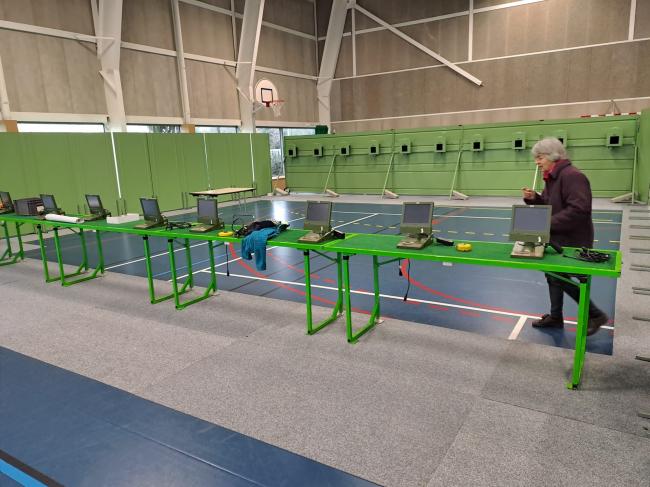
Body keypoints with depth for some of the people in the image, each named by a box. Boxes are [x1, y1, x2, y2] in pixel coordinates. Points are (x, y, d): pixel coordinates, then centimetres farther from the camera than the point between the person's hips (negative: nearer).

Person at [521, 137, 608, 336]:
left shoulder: (572, 176, -21)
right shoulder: (552, 177, 10)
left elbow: (578, 210, -31)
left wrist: (548, 223, -28)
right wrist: (533, 199, -2)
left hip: (573, 241, -10)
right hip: (557, 239, 10)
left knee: (560, 278, -3)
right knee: (553, 275, 17)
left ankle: (595, 315, 15)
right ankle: (555, 317, 33)